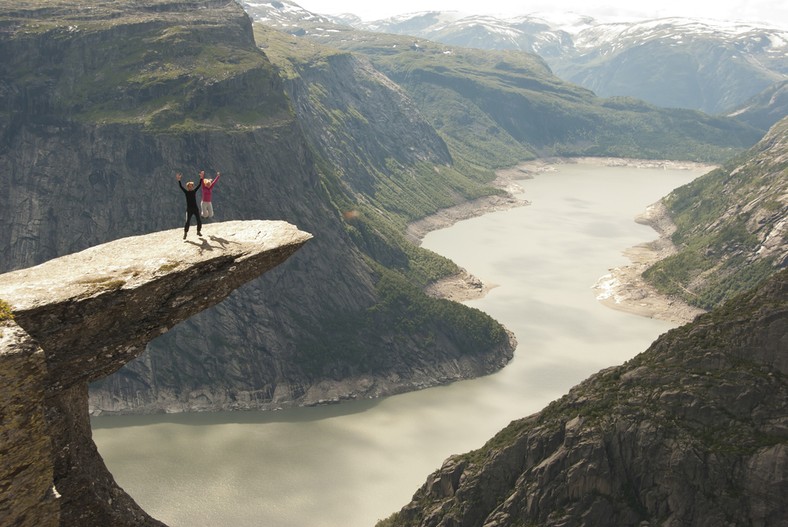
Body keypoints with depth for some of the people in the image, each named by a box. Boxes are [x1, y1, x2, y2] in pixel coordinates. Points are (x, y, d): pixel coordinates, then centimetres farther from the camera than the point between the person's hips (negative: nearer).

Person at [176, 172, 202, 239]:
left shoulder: (194, 191, 4)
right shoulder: (186, 192, -2)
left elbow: (199, 185, -1)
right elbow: (181, 187, -13)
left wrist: (201, 178, -10)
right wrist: (179, 180, -26)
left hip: (195, 208, 3)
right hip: (189, 209, -3)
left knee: (199, 221, 3)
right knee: (187, 222, -7)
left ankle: (199, 231, 23)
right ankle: (185, 233, 2)